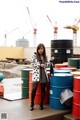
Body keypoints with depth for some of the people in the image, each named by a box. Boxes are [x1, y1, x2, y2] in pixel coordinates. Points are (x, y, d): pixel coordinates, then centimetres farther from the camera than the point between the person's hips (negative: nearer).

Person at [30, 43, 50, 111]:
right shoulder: (34, 55, -1)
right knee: (34, 89, -10)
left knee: (43, 89, 6)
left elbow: (47, 64, 15)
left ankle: (41, 104, 18)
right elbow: (32, 64, -6)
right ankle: (32, 104, 5)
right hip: (36, 73, -4)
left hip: (44, 74, 4)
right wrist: (40, 65, -14)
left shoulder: (45, 56, 10)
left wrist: (45, 65, -7)